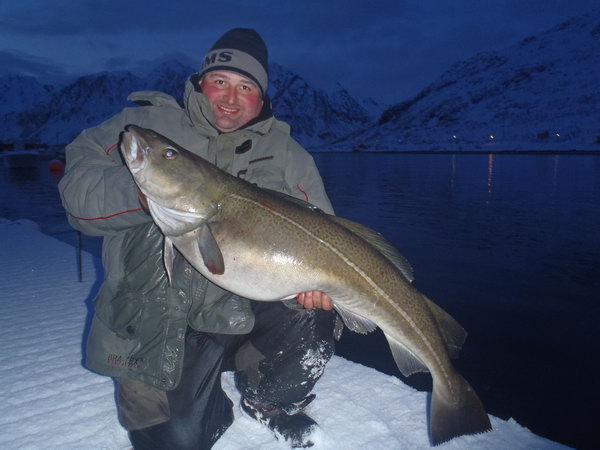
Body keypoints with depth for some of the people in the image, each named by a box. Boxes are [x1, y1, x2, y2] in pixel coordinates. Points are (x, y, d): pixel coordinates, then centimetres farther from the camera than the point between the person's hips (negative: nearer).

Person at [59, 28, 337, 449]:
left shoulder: (286, 154, 6)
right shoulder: (146, 123, 2)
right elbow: (77, 185, -6)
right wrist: (137, 192, -27)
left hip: (245, 309, 2)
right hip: (158, 320, -1)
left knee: (310, 323, -24)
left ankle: (268, 400, 11)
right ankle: (215, 408, 25)